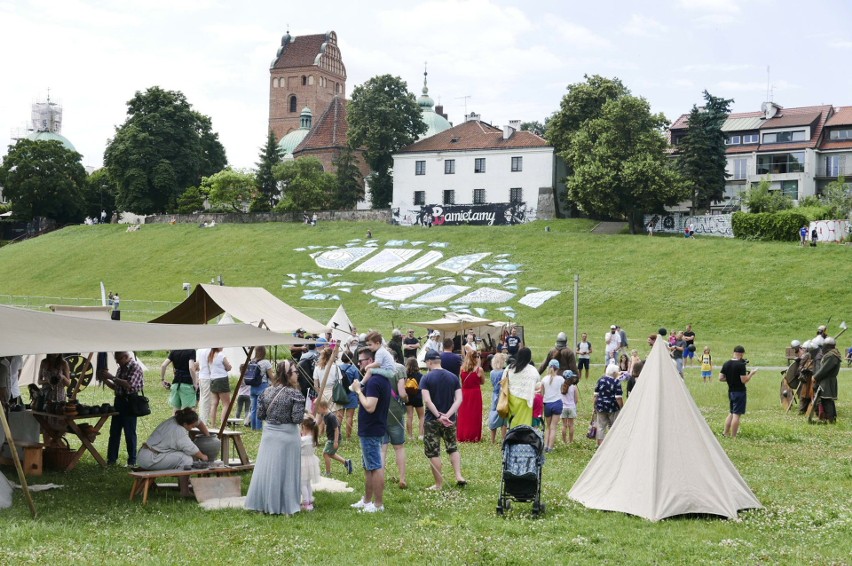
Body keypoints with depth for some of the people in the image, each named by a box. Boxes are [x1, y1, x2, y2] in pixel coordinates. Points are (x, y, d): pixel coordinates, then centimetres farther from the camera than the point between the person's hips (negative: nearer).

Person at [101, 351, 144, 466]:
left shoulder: (135, 367, -10)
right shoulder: (120, 368, 15)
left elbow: (129, 385, -22)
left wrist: (112, 377, -20)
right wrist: (105, 380, 4)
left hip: (129, 402, -8)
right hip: (118, 401, 8)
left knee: (129, 433, -2)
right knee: (114, 432, 10)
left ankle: (132, 461, 6)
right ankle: (111, 459, 17)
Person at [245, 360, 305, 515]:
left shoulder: (267, 391, 1)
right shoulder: (295, 394, -14)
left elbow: (260, 415, 5)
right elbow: (297, 419, -17)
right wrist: (295, 416, 4)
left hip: (269, 434, 5)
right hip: (287, 435, -4)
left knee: (266, 468, 11)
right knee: (285, 471, 4)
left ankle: (264, 503, 18)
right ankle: (284, 506, 10)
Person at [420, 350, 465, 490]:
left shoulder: (426, 378, -8)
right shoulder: (453, 377, 4)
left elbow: (427, 400, -19)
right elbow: (459, 399, -5)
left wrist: (439, 416, -17)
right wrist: (447, 415, -12)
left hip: (432, 420, -4)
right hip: (450, 420, 4)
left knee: (433, 452, 5)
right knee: (453, 448, 22)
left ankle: (439, 484, 9)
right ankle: (459, 476, 8)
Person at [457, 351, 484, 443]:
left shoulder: (462, 368, -5)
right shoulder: (479, 369, -10)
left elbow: (460, 380, 3)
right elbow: (482, 382, 2)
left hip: (464, 393, 3)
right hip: (475, 394, -2)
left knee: (463, 415, 12)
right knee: (474, 415, 6)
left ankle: (462, 436, 14)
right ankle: (473, 436, 8)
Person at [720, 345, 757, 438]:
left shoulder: (726, 364, 3)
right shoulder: (741, 365, -17)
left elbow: (720, 378, 3)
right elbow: (744, 380, -19)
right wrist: (751, 374, -4)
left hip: (731, 391, 7)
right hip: (740, 392, -7)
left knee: (731, 413, 20)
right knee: (737, 414, -3)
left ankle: (726, 433, 23)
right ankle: (733, 436, -3)